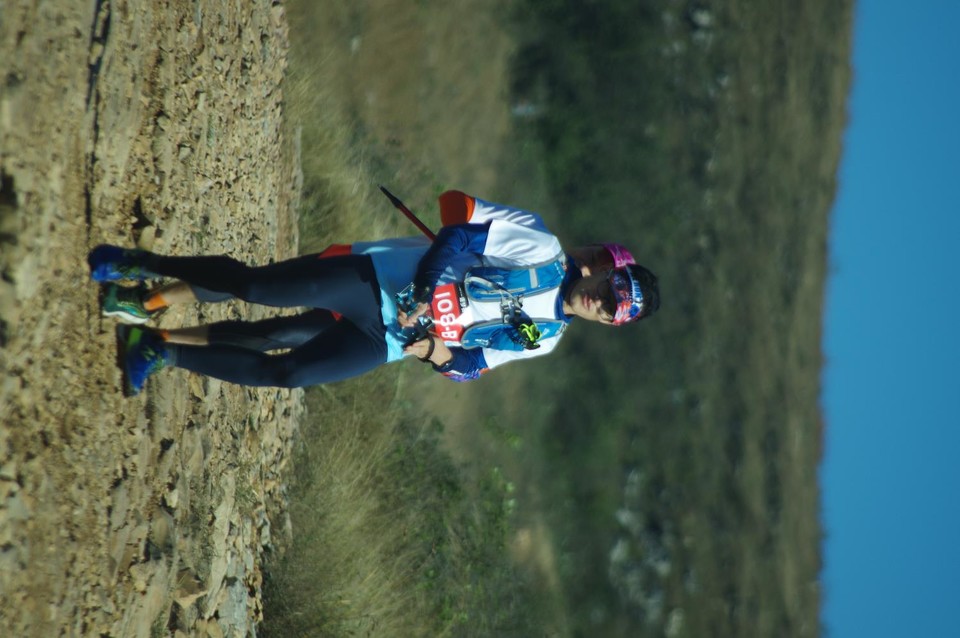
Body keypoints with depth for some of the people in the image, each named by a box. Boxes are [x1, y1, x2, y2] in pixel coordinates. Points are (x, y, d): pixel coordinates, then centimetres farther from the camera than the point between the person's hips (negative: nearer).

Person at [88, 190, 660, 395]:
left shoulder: (541, 339, 6)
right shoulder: (542, 247, -8)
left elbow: (470, 363, 9)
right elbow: (459, 212, -11)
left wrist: (437, 349, -13)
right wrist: (429, 291, -20)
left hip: (386, 340, 4)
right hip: (374, 279, -4)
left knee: (284, 371, -8)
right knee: (253, 286, -16)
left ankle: (163, 347, 7)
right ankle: (147, 283, 3)